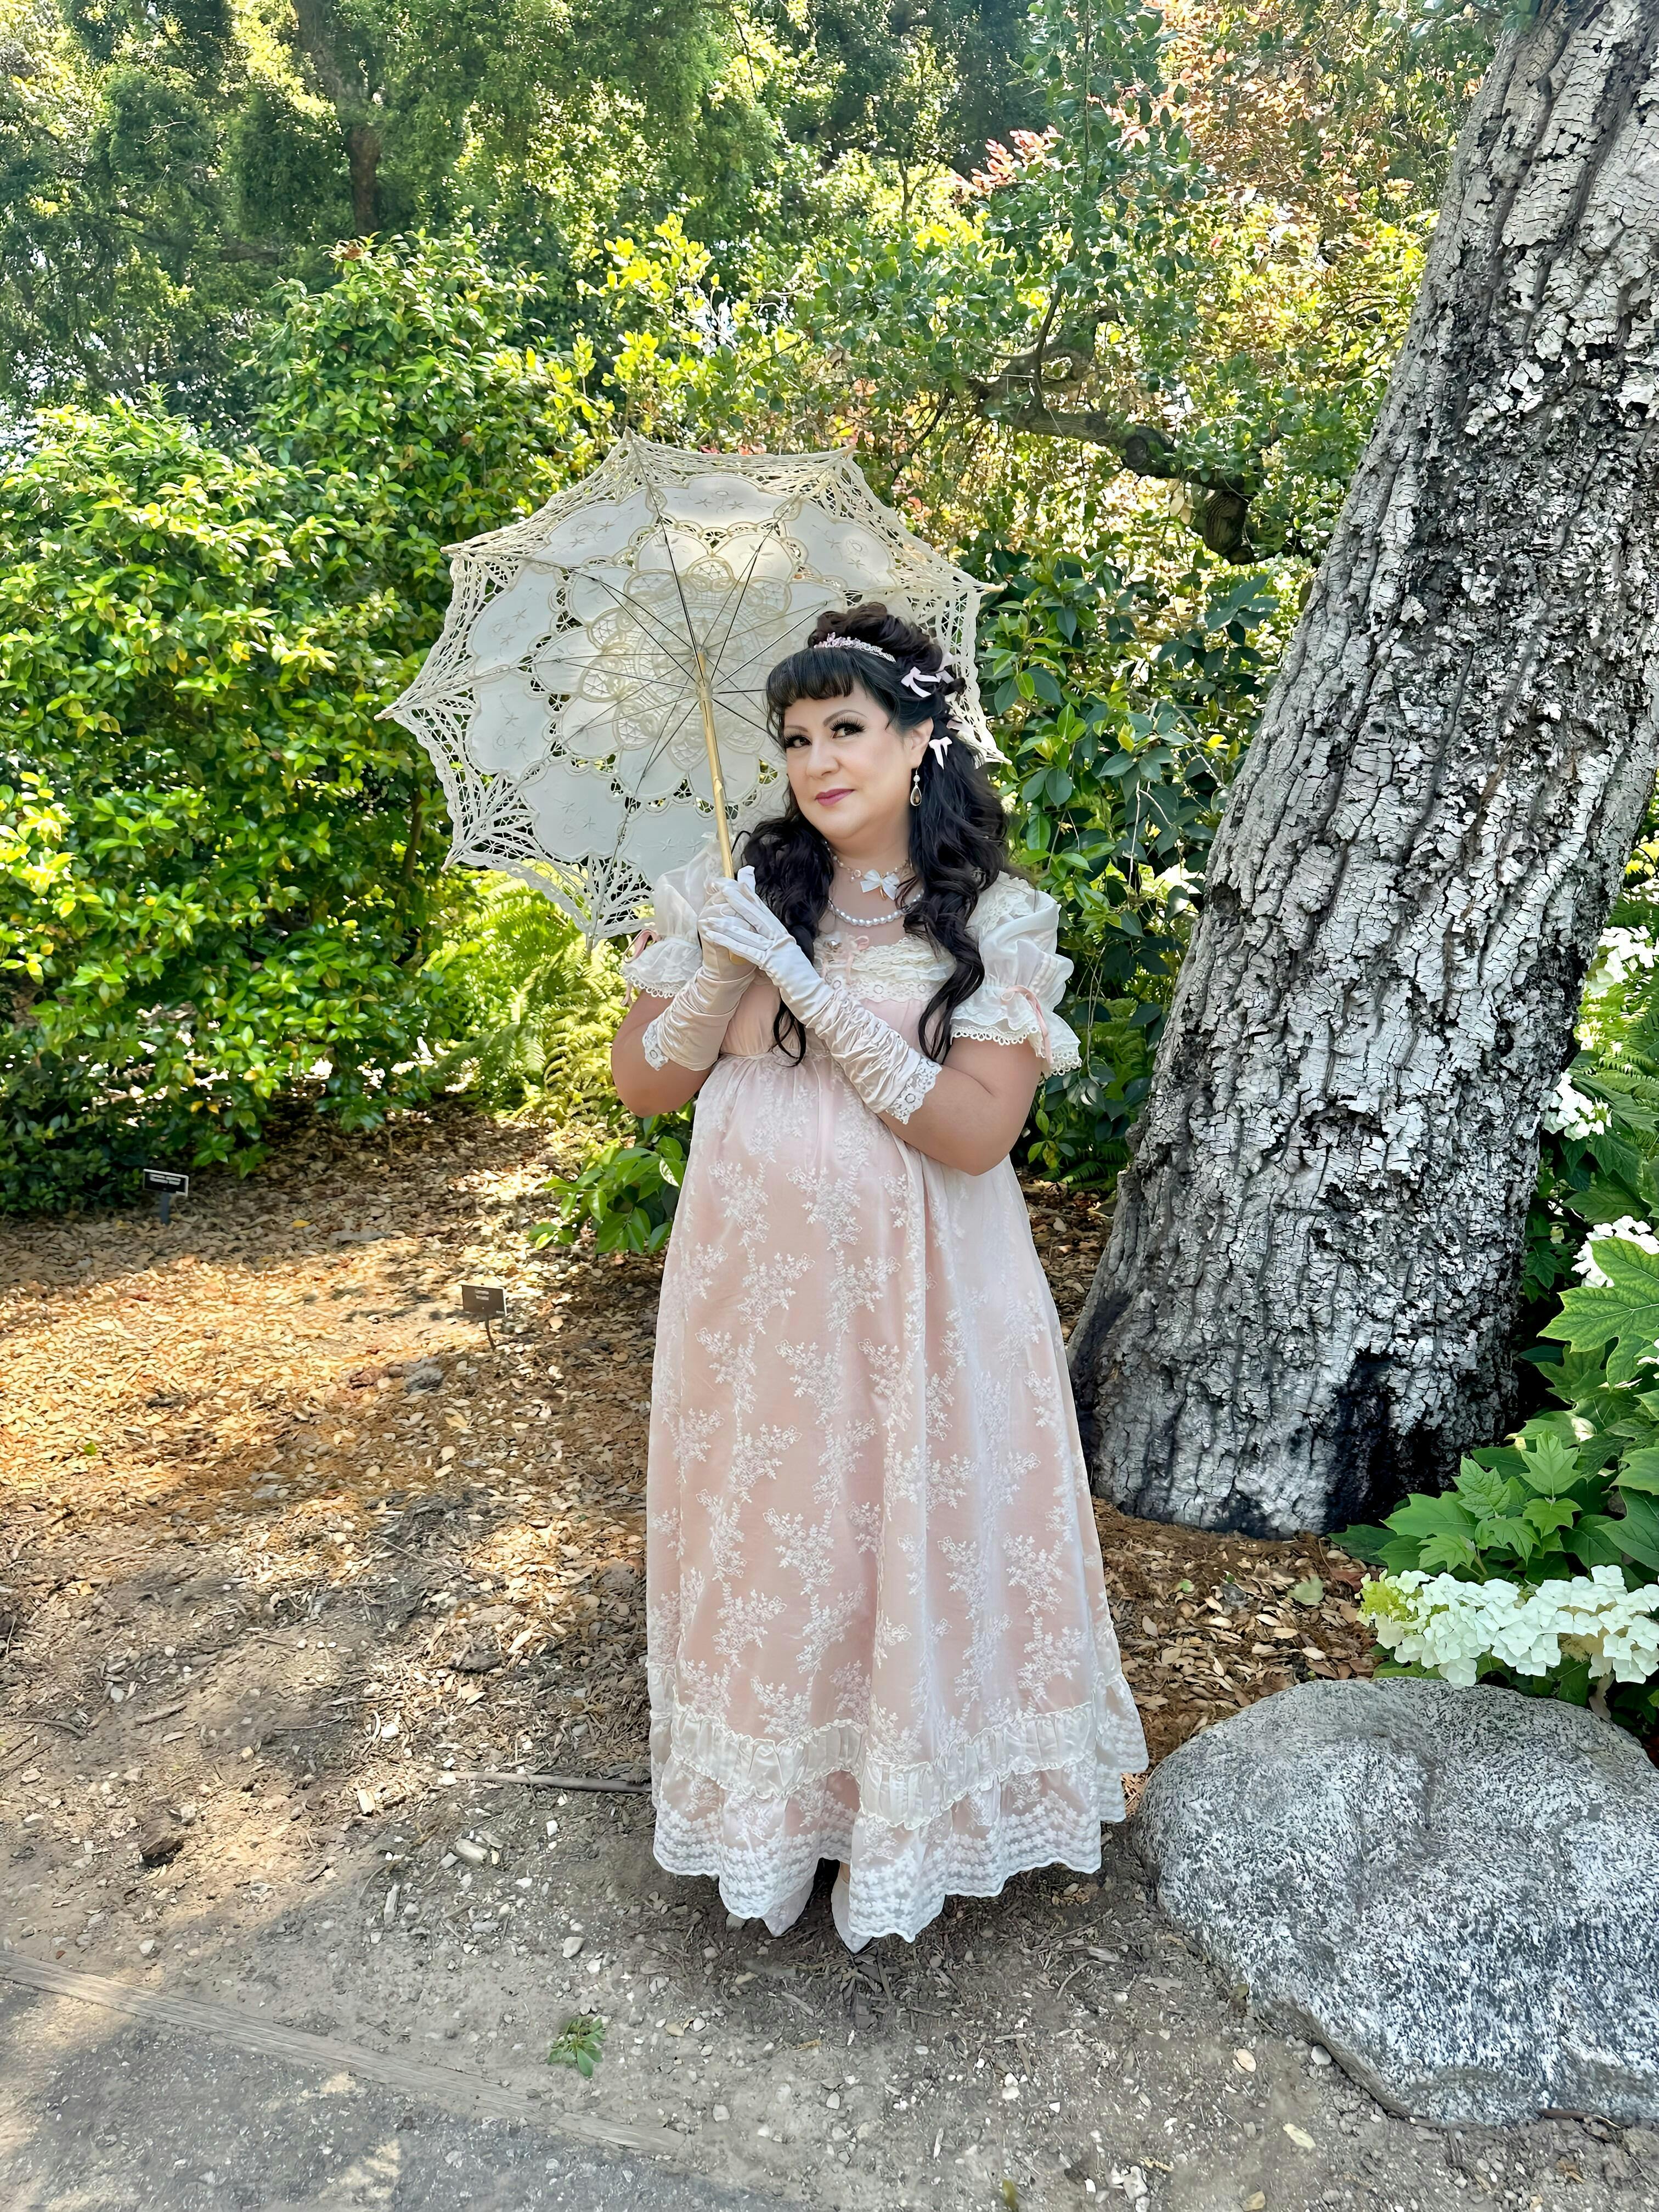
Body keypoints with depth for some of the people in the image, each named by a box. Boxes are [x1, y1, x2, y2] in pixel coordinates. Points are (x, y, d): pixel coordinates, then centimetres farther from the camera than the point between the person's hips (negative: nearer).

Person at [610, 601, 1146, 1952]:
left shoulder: (996, 920, -6)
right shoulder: (741, 889, 1)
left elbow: (978, 1131, -17)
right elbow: (642, 1085, 2)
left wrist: (815, 990, -22)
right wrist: (721, 973, -16)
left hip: (917, 1292, -2)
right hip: (755, 1284, 2)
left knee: (916, 1532, 9)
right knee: (766, 1531, 14)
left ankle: (913, 1814, 36)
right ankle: (770, 1800, 39)